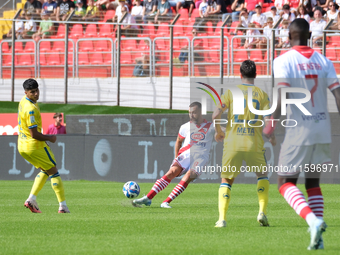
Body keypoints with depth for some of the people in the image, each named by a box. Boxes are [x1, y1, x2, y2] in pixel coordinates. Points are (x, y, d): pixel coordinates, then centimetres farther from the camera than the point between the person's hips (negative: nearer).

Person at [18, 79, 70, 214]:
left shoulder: (23, 101, 4)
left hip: (22, 146, 9)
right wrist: (50, 138, -8)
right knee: (54, 172, 5)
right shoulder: (31, 109, -27)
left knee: (45, 170, 23)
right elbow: (34, 134, -26)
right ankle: (63, 206, 4)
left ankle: (31, 199, 9)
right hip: (35, 146, -9)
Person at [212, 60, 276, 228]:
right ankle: (262, 211, 6)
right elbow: (268, 120, -5)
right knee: (262, 175, 23)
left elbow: (216, 115, -6)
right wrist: (272, 138, 14)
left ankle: (222, 218, -2)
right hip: (255, 144, 0)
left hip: (232, 144, 0)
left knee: (226, 180, 12)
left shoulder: (231, 92, 4)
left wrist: (218, 132, 13)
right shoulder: (262, 94, 4)